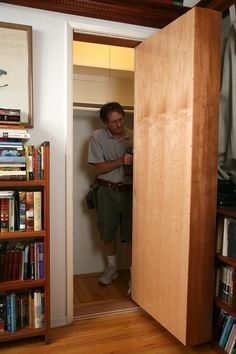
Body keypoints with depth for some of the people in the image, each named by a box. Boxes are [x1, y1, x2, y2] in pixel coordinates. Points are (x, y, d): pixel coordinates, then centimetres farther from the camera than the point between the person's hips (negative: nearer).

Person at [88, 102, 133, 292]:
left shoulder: (133, 137, -2)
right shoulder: (97, 137, -5)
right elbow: (99, 168, -9)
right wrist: (121, 161, -22)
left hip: (129, 190, 0)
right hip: (107, 191, 1)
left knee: (131, 234, 0)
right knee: (108, 232, 11)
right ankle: (112, 267, 32)